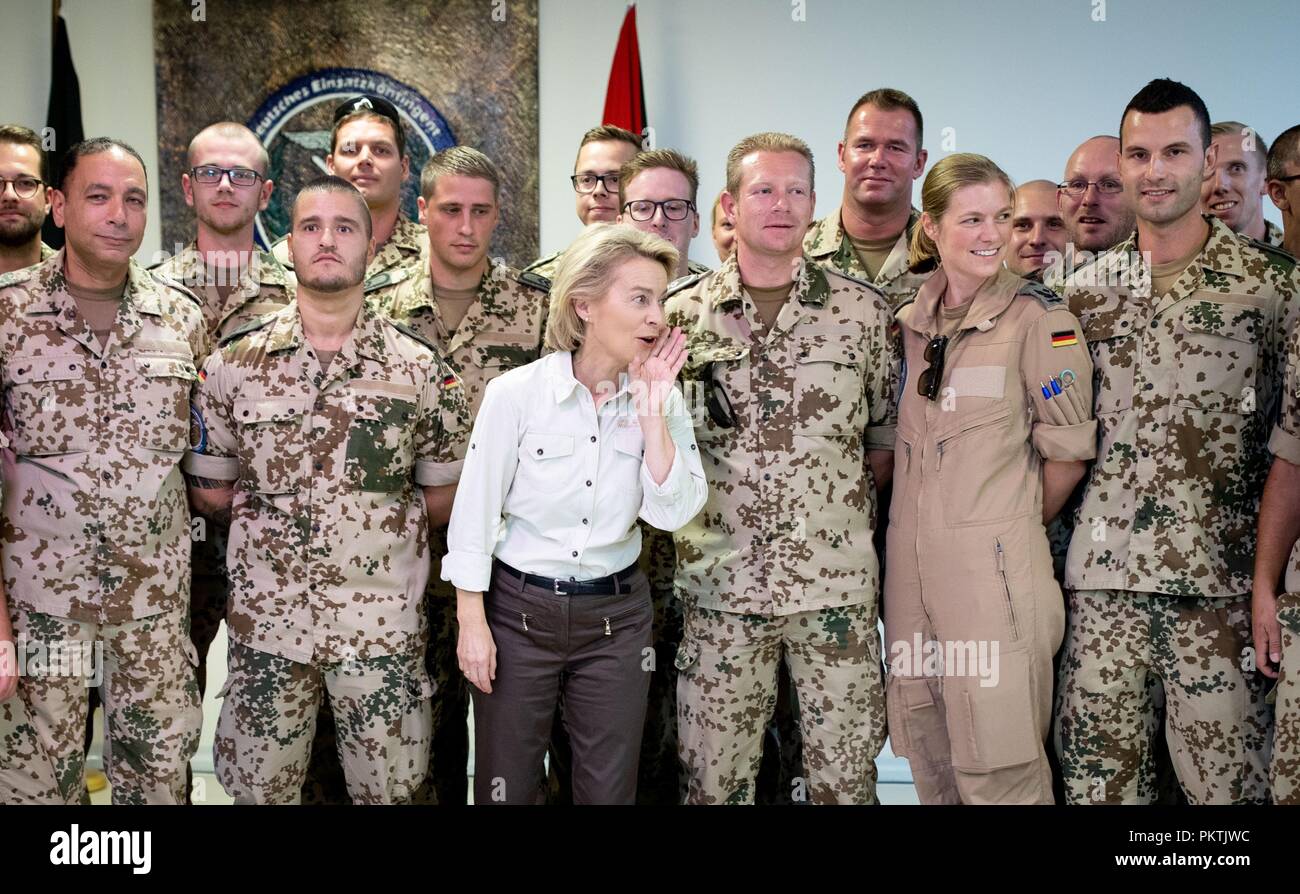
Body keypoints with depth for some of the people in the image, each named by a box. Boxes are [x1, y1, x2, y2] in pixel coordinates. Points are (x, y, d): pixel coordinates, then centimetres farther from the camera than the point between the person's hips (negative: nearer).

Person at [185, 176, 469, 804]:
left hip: (384, 624, 0)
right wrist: (273, 519, 1)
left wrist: (361, 524, -1)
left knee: (387, 787, 11)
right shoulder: (234, 363, 0)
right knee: (257, 787, 13)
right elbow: (208, 492, 7)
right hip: (266, 617, 1)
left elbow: (441, 499, 4)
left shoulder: (420, 369, -1)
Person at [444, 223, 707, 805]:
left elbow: (673, 512, -12)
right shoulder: (516, 393, -12)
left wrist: (651, 412, -16)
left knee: (609, 790, 13)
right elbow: (473, 516, -7)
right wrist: (471, 623, -7)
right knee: (505, 789, 10)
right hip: (517, 610, -2)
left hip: (617, 619, 3)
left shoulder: (660, 399, -2)